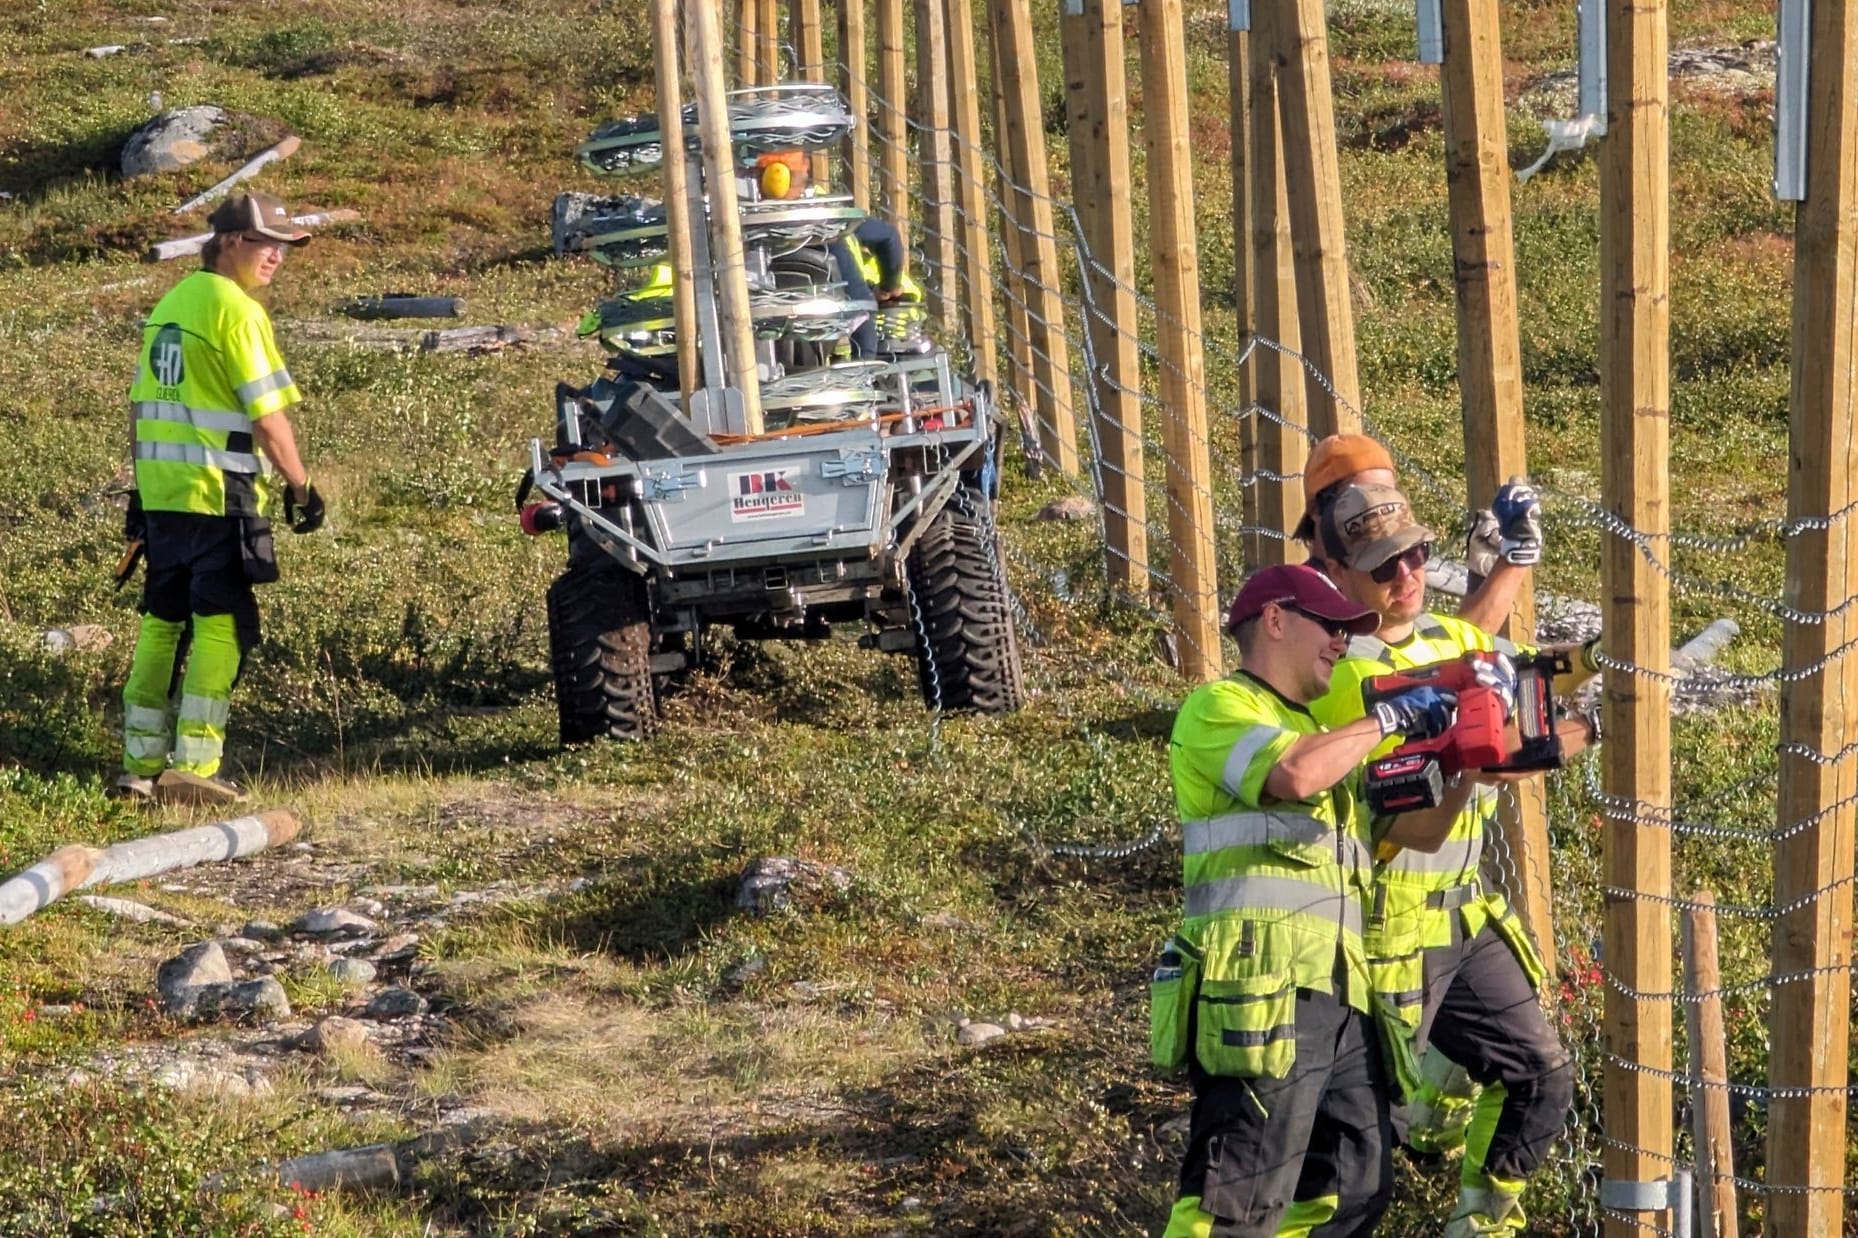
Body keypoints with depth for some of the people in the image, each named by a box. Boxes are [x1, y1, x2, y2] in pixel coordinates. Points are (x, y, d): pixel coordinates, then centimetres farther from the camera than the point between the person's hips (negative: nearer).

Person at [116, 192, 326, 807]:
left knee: (162, 621, 12)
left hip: (160, 490, 8)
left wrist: (140, 486, 23)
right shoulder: (236, 309, -10)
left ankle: (142, 763, 14)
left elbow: (142, 407, 18)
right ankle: (193, 766, -8)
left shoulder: (171, 303, 15)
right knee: (221, 624, -4)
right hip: (218, 491, -8)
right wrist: (300, 485, -5)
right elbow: (267, 415, -13)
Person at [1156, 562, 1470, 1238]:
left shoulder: (1312, 731, 31)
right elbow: (1295, 775, -20)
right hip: (1261, 996, -9)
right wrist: (1390, 717, -7)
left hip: (1340, 999, 9)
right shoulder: (1218, 708, 1)